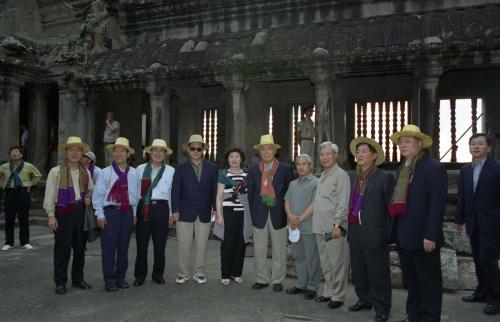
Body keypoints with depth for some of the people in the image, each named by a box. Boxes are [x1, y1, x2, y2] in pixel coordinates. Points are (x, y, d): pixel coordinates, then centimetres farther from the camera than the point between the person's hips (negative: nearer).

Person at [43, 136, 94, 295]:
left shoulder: (86, 172, 12)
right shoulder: (56, 171, -1)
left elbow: (91, 189, 23)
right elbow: (50, 194, -3)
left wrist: (88, 197, 1)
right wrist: (51, 215, -8)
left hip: (81, 211, 5)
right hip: (64, 212, -4)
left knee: (80, 248, 11)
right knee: (62, 249, 0)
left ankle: (77, 279, 24)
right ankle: (60, 282, 12)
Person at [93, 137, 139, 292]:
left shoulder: (133, 173, 7)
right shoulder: (105, 172, -2)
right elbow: (97, 195, -2)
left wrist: (134, 214, 10)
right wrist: (100, 215, -7)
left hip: (127, 212, 3)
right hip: (110, 211, -3)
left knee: (123, 246, 10)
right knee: (109, 247, 0)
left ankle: (121, 277, 23)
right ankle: (109, 279, 12)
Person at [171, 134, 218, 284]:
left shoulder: (212, 168, 6)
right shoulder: (181, 168, 3)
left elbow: (215, 190, 5)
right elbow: (175, 190, 0)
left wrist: (215, 208, -1)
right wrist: (175, 210, -7)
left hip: (204, 213, 1)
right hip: (185, 213, -1)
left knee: (202, 245, 8)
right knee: (184, 246, 4)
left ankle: (199, 273, 22)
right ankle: (183, 273, 19)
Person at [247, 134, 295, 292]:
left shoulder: (286, 169, 0)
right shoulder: (253, 170, 6)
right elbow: (250, 194, 7)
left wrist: (287, 212, -2)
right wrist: (253, 213, 3)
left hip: (278, 214, -1)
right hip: (259, 215, 2)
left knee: (279, 250, 6)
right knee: (259, 250, 7)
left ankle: (277, 280, 19)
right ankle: (261, 279, 21)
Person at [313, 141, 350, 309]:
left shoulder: (341, 175, -8)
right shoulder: (321, 177, 16)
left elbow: (343, 203, -14)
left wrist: (337, 225, -19)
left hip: (334, 228, -8)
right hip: (320, 227, 8)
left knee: (337, 263, 0)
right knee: (325, 263, 15)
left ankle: (337, 296, 10)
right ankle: (328, 292, 26)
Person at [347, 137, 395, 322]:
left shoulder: (384, 177, -8)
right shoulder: (353, 177, 11)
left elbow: (391, 207, -8)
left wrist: (387, 234, -9)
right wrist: (349, 227, 8)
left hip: (374, 234, -6)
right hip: (355, 233, 6)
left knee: (378, 273, 5)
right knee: (358, 272, 16)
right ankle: (365, 300, 34)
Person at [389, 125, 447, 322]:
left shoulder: (434, 168, -11)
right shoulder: (402, 169, 12)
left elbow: (438, 205, -17)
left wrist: (430, 236, -21)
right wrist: (397, 230, 9)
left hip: (423, 237, -7)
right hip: (404, 237, 8)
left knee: (429, 282, 7)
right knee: (411, 281, 18)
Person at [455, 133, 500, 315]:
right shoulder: (465, 170, 9)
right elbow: (461, 197, 11)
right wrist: (459, 219, 11)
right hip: (473, 225, 5)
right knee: (478, 259, 14)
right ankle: (482, 292, 28)